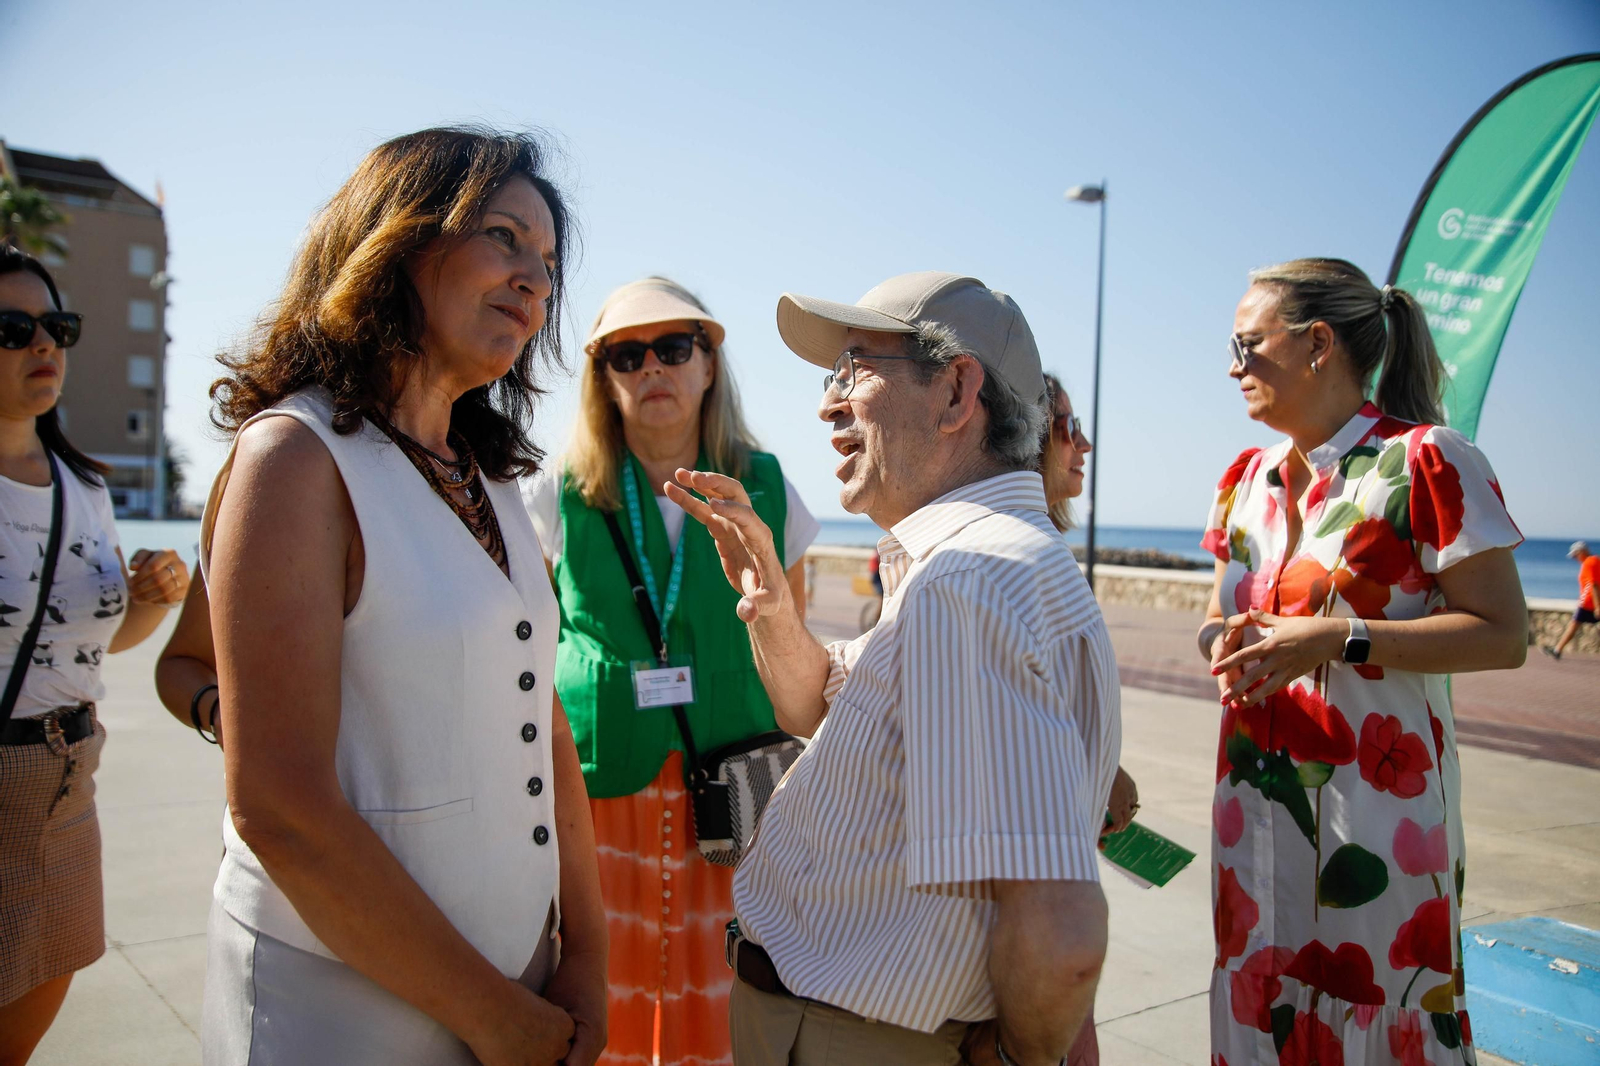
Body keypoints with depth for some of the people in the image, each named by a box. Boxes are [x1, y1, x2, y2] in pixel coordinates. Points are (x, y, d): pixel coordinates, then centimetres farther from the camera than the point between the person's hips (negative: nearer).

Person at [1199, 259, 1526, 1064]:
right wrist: (1223, 640, -6)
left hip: (1377, 797, -6)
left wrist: (1339, 639, -21)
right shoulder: (1250, 477, 10)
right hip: (1256, 794, 6)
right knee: (1260, 999, 14)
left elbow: (1503, 635, -11)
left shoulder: (1426, 462, -9)